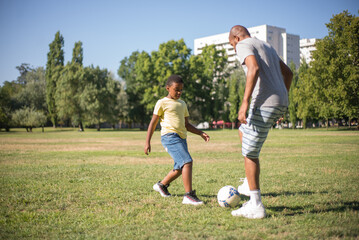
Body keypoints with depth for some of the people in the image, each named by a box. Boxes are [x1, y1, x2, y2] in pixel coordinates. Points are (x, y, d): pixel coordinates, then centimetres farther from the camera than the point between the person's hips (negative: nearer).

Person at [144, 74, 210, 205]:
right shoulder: (162, 103, 1)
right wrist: (147, 142, -4)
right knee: (187, 161, -22)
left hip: (181, 138, 8)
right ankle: (189, 195, -22)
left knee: (180, 168, 14)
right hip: (170, 136, -8)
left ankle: (161, 185, 37)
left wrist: (201, 133, 13)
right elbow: (153, 123, 0)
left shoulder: (182, 104, 21)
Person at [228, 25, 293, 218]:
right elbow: (288, 73, 28)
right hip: (280, 103, 9)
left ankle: (256, 206, 2)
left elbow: (254, 68, -21)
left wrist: (245, 102, -24)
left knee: (249, 153, -1)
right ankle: (249, 184, 24)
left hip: (265, 103, -9)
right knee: (243, 130, 28)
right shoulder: (267, 46, 26)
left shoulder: (244, 45, -1)